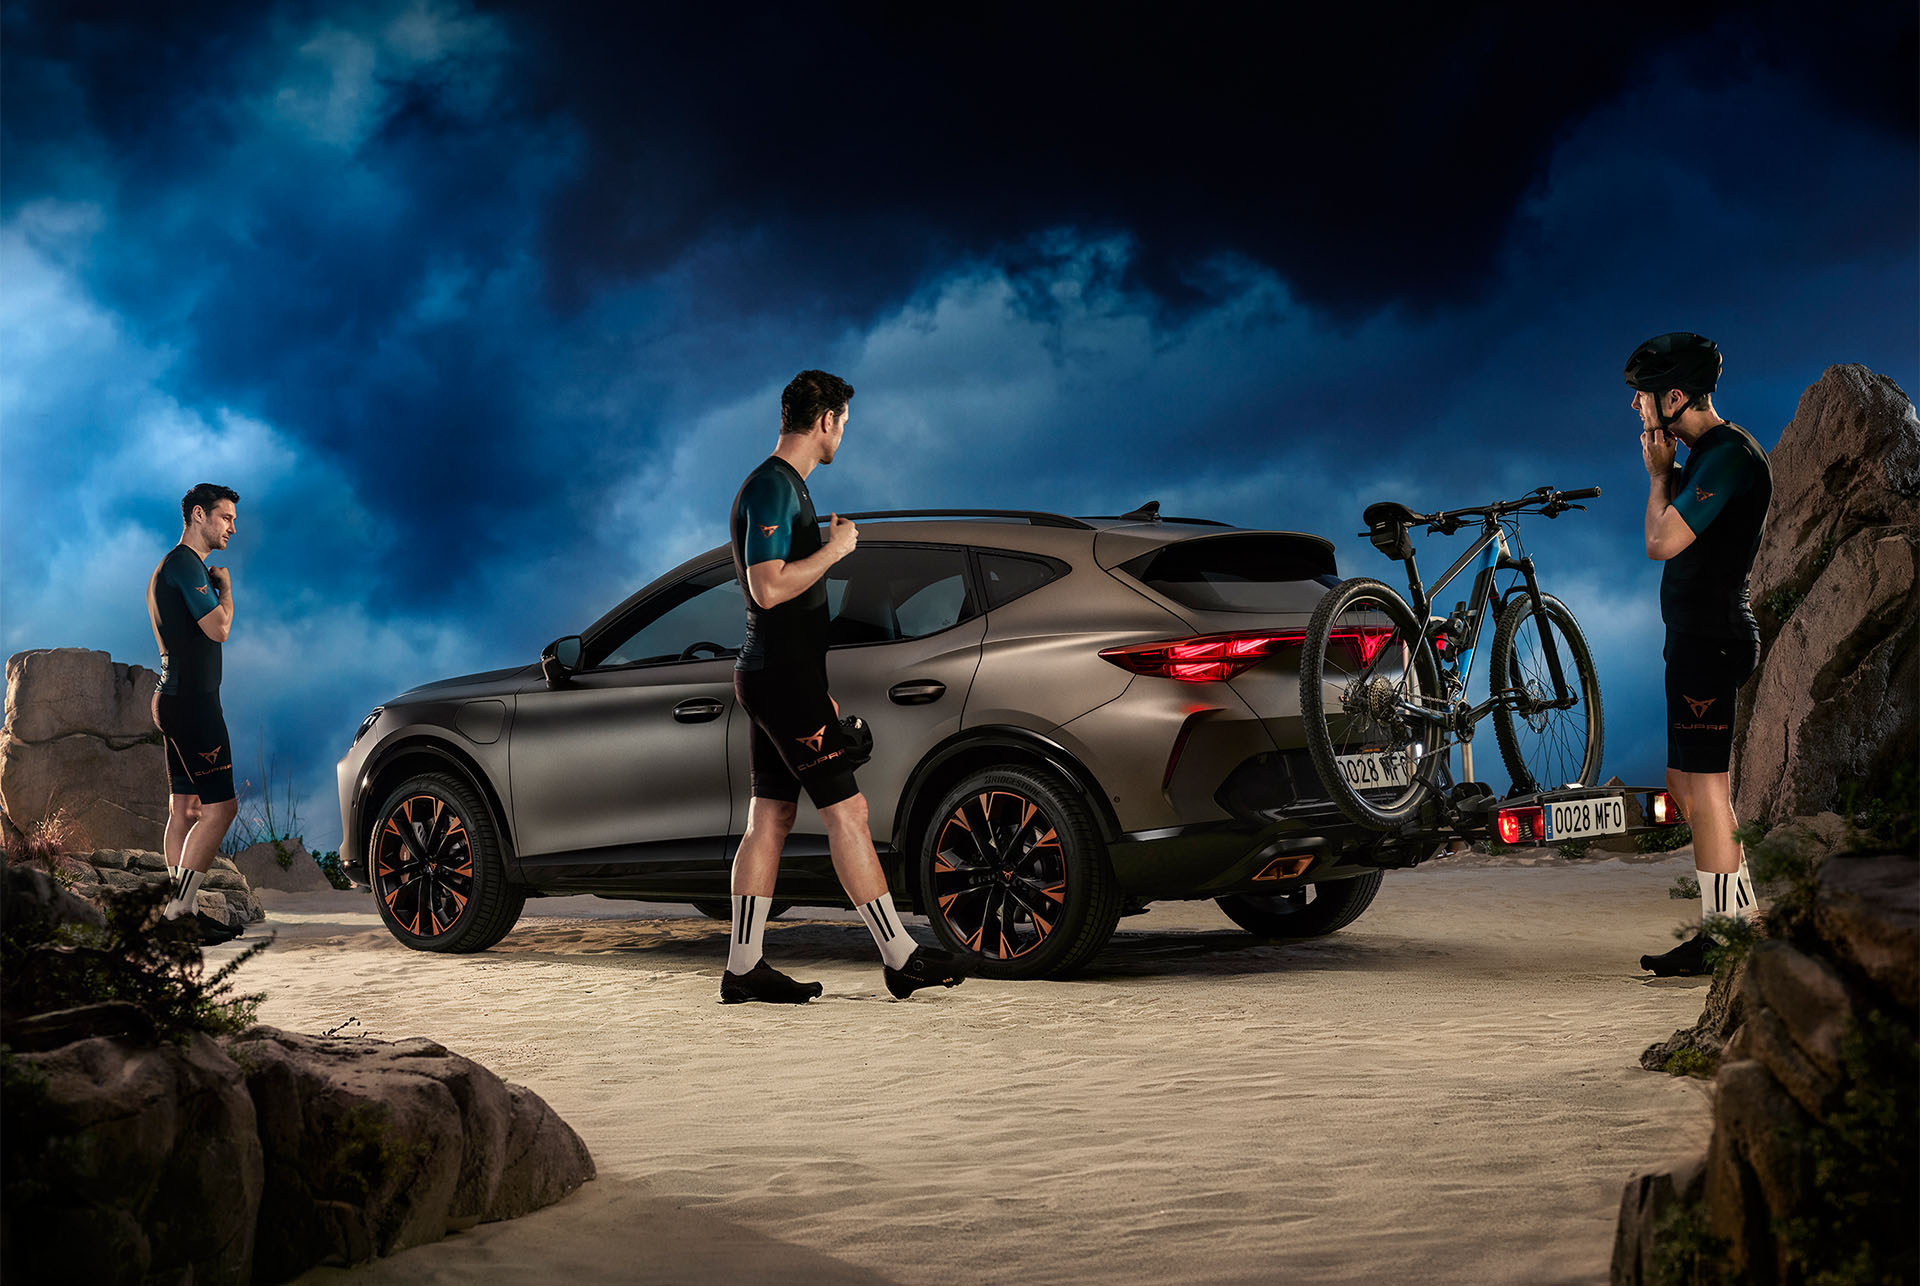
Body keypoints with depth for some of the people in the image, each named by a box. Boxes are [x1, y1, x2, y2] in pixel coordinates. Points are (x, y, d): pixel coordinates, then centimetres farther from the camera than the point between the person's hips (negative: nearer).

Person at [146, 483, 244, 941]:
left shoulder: (171, 567, 21)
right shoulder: (186, 564, -13)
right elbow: (219, 628, -18)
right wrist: (224, 585, -4)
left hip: (179, 700, 11)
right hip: (190, 701, -11)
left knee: (186, 808, 10)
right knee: (219, 807, -13)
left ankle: (183, 910, 12)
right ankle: (179, 911, -13)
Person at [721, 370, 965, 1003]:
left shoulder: (785, 486, 19)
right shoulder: (772, 487, -14)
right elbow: (768, 588, -24)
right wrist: (835, 548, -13)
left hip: (782, 676, 10)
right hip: (783, 677, -10)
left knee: (769, 819, 8)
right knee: (847, 813, -8)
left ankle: (744, 967, 9)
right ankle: (900, 957, -5)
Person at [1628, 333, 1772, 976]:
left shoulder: (1728, 455, -15)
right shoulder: (1711, 454, 17)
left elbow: (1661, 542, -20)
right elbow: (1670, 535, 20)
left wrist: (1659, 473, -10)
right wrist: (1661, 470, 13)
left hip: (1710, 638, -11)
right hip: (1697, 638, 11)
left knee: (1704, 785, -9)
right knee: (1686, 784, 14)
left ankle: (1725, 936, -5)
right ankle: (1734, 923, 19)